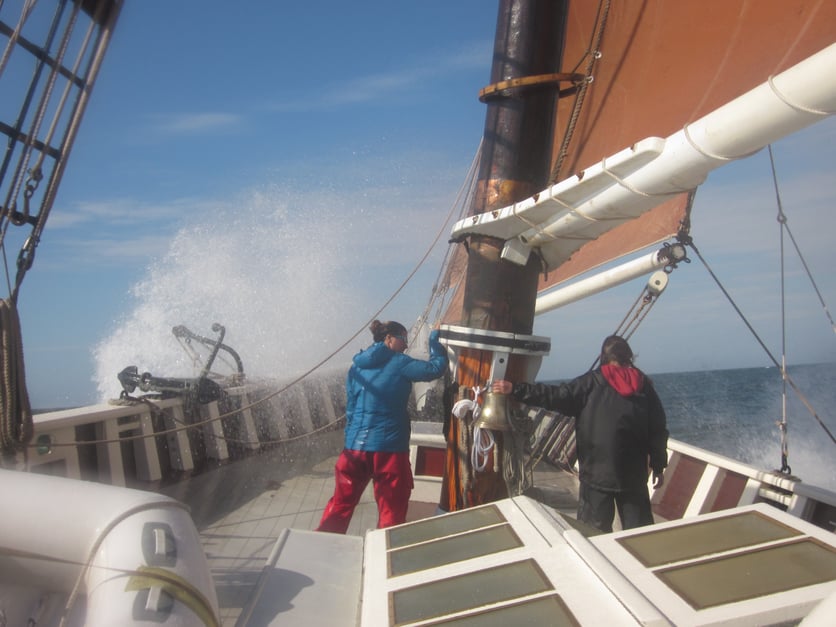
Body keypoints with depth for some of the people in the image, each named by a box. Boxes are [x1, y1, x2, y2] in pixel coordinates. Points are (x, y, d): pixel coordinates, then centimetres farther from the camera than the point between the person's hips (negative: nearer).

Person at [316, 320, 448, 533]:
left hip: (355, 445, 5)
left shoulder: (357, 365, 12)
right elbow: (436, 368, -7)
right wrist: (435, 343, 9)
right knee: (392, 510, 8)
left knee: (341, 503, 17)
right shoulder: (398, 363, -5)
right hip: (390, 446, -5)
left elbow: (351, 407, 15)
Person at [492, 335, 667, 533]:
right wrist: (659, 466, 13)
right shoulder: (644, 384, 3)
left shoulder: (592, 382, -7)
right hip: (634, 475, 3)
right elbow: (658, 430, 4)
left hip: (596, 473, -3)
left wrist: (515, 389, -10)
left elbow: (555, 397, -13)